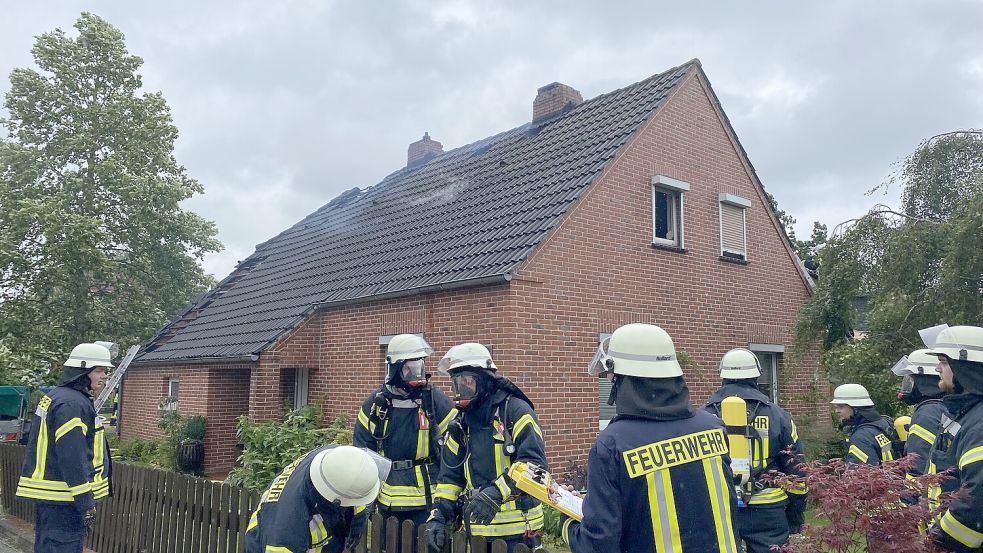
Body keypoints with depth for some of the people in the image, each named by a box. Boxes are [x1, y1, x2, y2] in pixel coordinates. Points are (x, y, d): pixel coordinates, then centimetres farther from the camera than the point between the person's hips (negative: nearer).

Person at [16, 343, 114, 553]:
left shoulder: (54, 396, 15)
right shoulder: (72, 404, -19)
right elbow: (72, 458, -24)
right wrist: (86, 502, -20)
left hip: (46, 494, 11)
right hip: (62, 501, -11)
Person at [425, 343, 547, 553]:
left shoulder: (516, 411, -9)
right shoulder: (461, 424, 11)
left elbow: (534, 463, -20)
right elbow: (450, 476, 15)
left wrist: (496, 493, -30)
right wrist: (438, 515, 3)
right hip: (476, 531, 6)